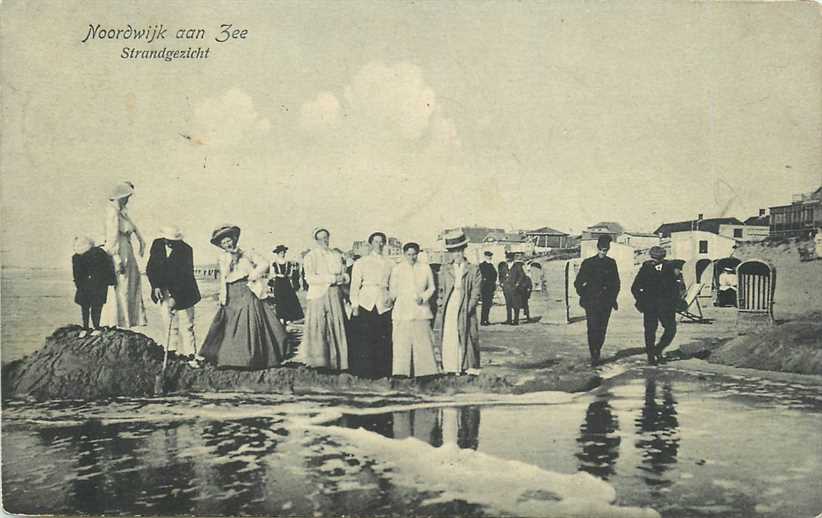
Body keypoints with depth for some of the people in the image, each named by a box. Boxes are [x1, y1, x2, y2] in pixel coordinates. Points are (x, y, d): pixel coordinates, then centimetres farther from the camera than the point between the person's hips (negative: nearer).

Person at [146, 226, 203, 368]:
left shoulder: (186, 250, -14)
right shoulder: (157, 245, 0)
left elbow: (185, 275, -17)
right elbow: (150, 268, 3)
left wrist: (175, 297, -22)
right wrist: (156, 286, -10)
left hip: (182, 292, -4)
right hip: (163, 290, 4)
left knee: (186, 326, -2)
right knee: (170, 324, 4)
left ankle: (191, 355, 4)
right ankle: (177, 352, 12)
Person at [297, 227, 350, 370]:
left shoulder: (336, 256, 19)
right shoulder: (310, 257, 4)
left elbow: (345, 276, 13)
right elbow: (310, 278, -9)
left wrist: (341, 278, -10)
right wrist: (331, 278, -14)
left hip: (335, 295, 4)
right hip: (318, 295, -4)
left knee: (337, 327, -1)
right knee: (318, 329, -7)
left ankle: (336, 361, 2)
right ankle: (317, 360, -4)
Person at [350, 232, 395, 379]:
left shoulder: (390, 264, 14)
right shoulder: (361, 263, 11)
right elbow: (354, 285, 7)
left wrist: (391, 298, -1)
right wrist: (355, 305, -1)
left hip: (384, 306, 1)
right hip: (365, 304, -1)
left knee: (383, 341, -3)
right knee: (364, 340, -5)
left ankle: (382, 372, 5)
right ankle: (363, 372, 3)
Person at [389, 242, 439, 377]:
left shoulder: (425, 268, 9)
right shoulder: (397, 269, 5)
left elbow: (431, 287, 12)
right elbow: (392, 290, 10)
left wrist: (423, 297, -2)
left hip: (421, 310, 1)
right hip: (402, 310, -1)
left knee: (423, 340, -1)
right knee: (402, 342, -4)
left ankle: (424, 371, 5)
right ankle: (401, 372, 0)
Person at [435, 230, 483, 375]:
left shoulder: (473, 270, 5)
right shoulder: (444, 269, 13)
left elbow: (475, 293, 1)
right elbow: (441, 291, 14)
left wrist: (468, 309, -9)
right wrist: (440, 308, 4)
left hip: (465, 311, -2)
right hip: (447, 312, 2)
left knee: (467, 338, -1)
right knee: (447, 339, -1)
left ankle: (470, 368, 6)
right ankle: (450, 368, 6)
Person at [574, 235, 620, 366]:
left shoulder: (611, 263, 9)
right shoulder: (588, 263, 2)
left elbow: (616, 283, 16)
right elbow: (578, 282, 6)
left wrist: (612, 298, 9)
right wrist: (584, 295, 0)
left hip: (606, 302, 3)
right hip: (591, 302, -2)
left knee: (602, 329, 4)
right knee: (593, 329, -10)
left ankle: (596, 354, 19)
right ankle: (594, 356, -8)